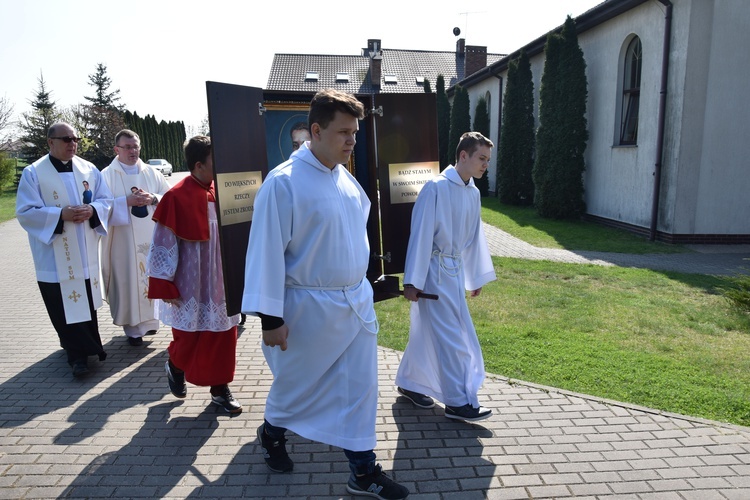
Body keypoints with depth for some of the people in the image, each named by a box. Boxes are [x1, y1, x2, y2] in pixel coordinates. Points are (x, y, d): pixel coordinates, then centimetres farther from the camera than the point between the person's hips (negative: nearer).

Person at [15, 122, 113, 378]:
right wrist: (61, 215, -23)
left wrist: (92, 210, -14)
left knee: (88, 301, 11)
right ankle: (78, 354, 10)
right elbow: (25, 212, -10)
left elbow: (106, 200, 8)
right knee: (66, 306, -1)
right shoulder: (33, 173, -5)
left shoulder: (89, 169, 6)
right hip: (55, 256, -4)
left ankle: (83, 347, 29)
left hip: (86, 252, 4)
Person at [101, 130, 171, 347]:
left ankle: (149, 319, 23)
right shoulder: (107, 175, 0)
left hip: (152, 239, 3)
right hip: (123, 241, -3)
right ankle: (133, 328, 12)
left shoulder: (152, 173, 10)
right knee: (127, 282, 1)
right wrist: (127, 201, -19)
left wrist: (153, 199, -13)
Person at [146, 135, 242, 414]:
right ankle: (175, 367, 43)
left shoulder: (219, 192, 2)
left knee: (224, 335, 10)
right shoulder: (177, 197, -16)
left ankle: (221, 389, 26)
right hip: (192, 284, -5)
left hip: (220, 281, 5)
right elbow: (163, 245, -13)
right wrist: (165, 286, -13)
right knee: (188, 337, 10)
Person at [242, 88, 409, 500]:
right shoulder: (283, 183, -17)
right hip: (310, 308, -6)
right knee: (296, 383, 16)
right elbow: (266, 251, -17)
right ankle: (271, 433, 47)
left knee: (360, 388, 11)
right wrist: (270, 316, -17)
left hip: (356, 303, 6)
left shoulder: (345, 179, 5)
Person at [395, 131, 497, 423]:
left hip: (456, 270, 8)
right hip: (435, 270, -8)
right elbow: (420, 235, -17)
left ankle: (409, 383, 32)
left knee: (428, 331, 16)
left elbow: (474, 237, 15)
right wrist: (412, 281, -17)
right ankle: (458, 402, 8)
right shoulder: (436, 188, -16)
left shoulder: (473, 193, 8)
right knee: (450, 336, -3)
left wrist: (477, 277, 18)